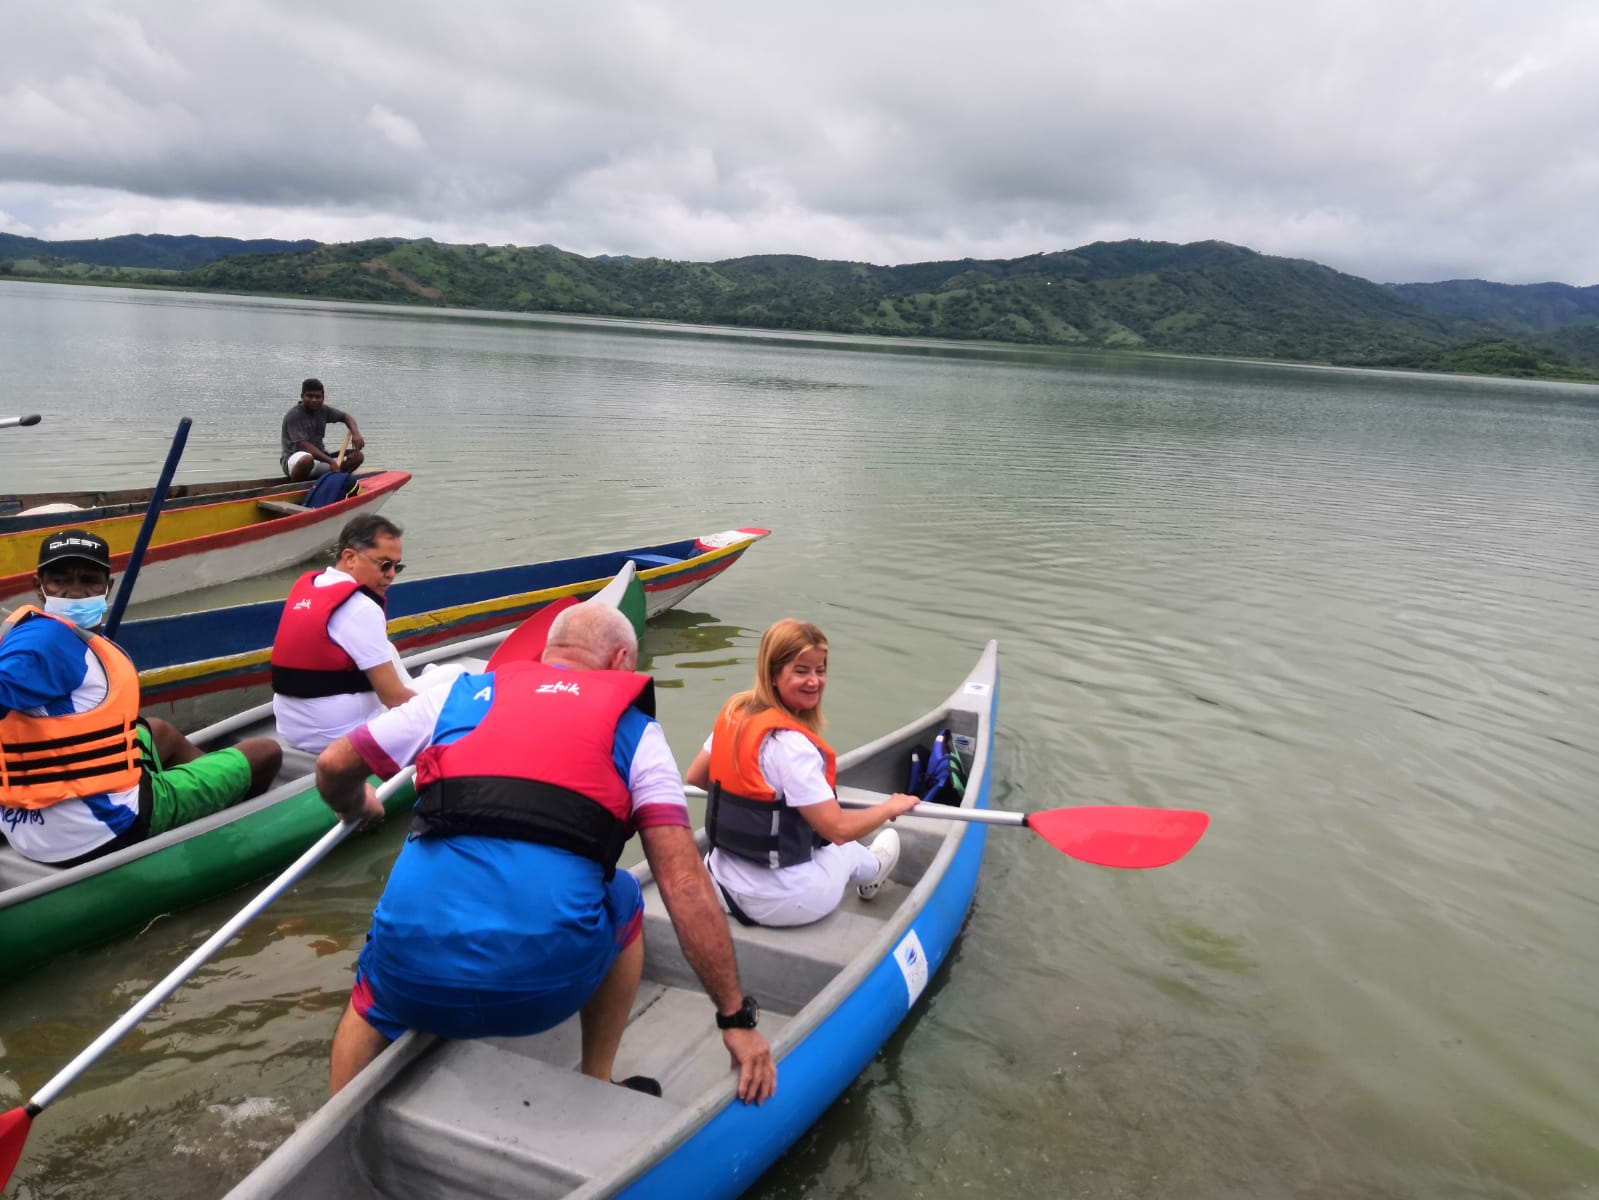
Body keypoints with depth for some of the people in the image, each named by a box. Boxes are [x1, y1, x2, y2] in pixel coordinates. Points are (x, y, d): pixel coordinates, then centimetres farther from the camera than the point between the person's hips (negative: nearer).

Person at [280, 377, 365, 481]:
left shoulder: (323, 410, 5)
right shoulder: (293, 416, -16)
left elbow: (346, 417, 17)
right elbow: (303, 445, -24)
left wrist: (356, 434, -5)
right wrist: (330, 461, -32)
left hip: (319, 456, 7)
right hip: (295, 458, -7)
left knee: (357, 456, -6)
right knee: (307, 459, -43)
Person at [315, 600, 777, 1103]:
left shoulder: (466, 693, 16)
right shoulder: (633, 728, 10)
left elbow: (334, 766, 23)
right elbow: (685, 886, 3)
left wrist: (355, 807, 46)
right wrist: (736, 1016, 8)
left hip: (415, 966, 2)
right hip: (547, 979, -2)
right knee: (621, 900, 30)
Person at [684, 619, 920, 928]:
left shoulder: (734, 712, -4)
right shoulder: (790, 744, -28)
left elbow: (695, 777, 11)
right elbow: (839, 829, -25)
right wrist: (892, 808, -7)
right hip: (783, 902, -5)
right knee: (848, 850, 24)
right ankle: (871, 870, 56)